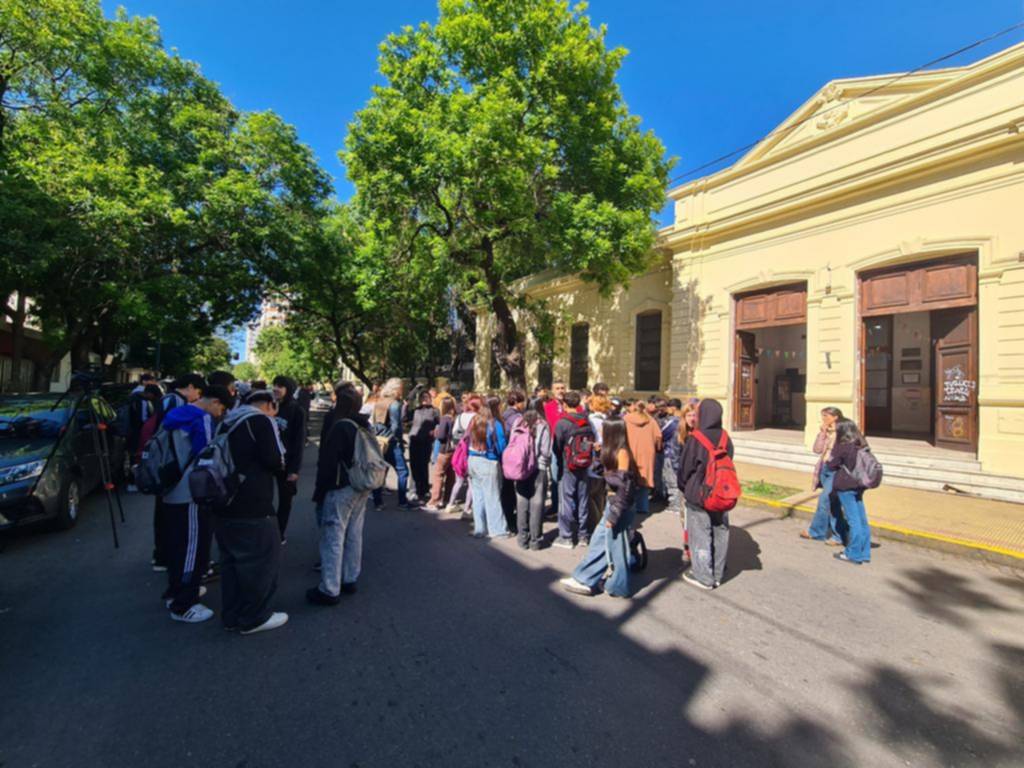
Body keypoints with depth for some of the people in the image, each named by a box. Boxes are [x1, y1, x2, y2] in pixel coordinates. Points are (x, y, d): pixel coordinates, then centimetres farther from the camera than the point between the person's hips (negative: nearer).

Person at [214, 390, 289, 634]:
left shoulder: (227, 422, 15)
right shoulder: (262, 420, -10)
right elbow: (274, 459, -17)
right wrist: (280, 467, 3)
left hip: (224, 504, 9)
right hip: (252, 506, -9)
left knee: (231, 560, 18)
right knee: (259, 560, 5)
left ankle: (231, 616, 29)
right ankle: (254, 617, 15)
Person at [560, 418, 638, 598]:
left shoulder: (622, 452, -18)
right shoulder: (613, 451, 10)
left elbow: (624, 487, -21)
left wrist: (613, 515, -19)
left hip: (620, 506, -9)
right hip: (613, 503, 9)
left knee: (614, 546, 5)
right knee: (600, 541, 14)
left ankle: (618, 586, 22)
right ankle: (584, 580, 24)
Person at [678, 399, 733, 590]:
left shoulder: (695, 440, -19)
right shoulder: (726, 438, -6)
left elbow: (685, 468, -9)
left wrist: (684, 488, 9)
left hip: (698, 494, -5)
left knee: (700, 535, 8)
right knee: (720, 533, 15)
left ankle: (703, 576, 17)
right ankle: (717, 574, 29)